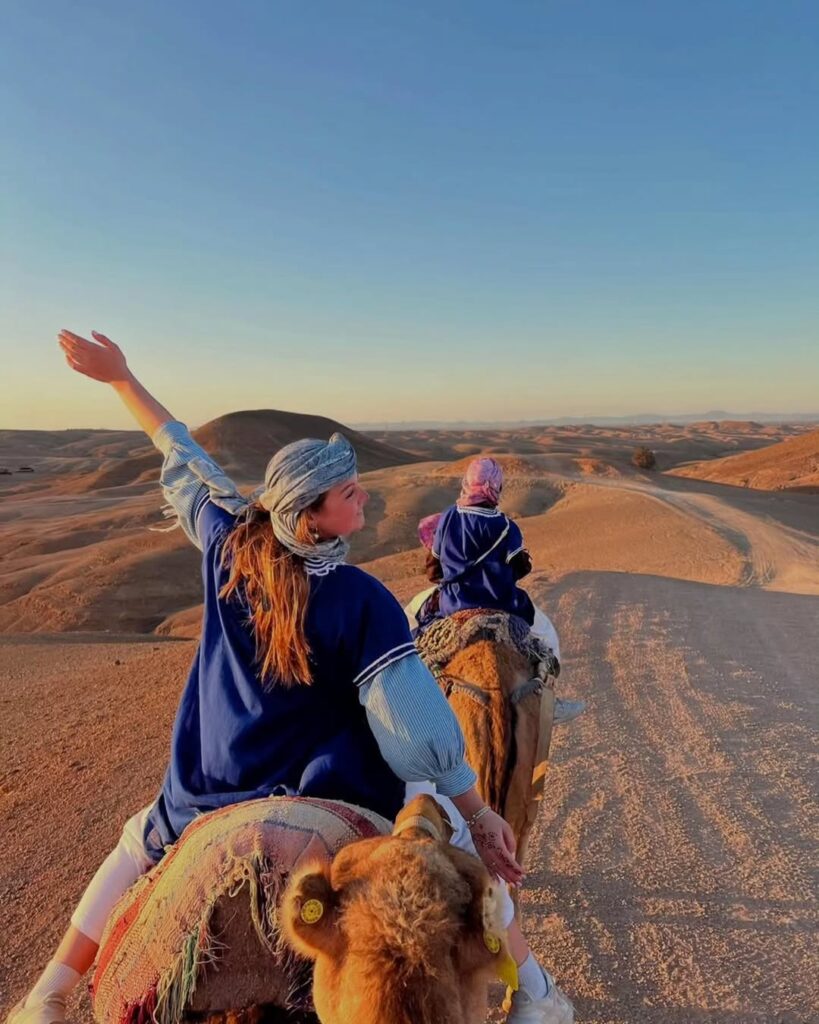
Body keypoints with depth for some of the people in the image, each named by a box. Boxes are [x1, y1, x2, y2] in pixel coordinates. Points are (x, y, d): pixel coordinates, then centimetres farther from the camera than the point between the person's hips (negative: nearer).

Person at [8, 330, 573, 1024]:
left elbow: (182, 458, 5)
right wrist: (481, 816, -11)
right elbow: (418, 726, -23)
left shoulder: (228, 543, -9)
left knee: (137, 844, 35)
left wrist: (121, 378, 21)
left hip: (208, 798, 4)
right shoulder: (363, 602, -22)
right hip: (334, 803, -3)